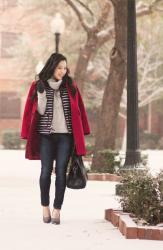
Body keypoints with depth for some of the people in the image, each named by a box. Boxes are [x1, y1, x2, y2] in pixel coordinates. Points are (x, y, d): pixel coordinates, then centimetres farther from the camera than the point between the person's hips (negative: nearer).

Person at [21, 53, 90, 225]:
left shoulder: (70, 86, 5)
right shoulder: (38, 86, 1)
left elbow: (78, 110, 9)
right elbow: (40, 111, -1)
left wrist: (81, 134, 6)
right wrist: (41, 93, -16)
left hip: (66, 136, 1)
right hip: (46, 135, -1)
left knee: (61, 172, -3)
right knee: (46, 171, -4)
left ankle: (57, 210, 2)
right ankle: (45, 208, 11)